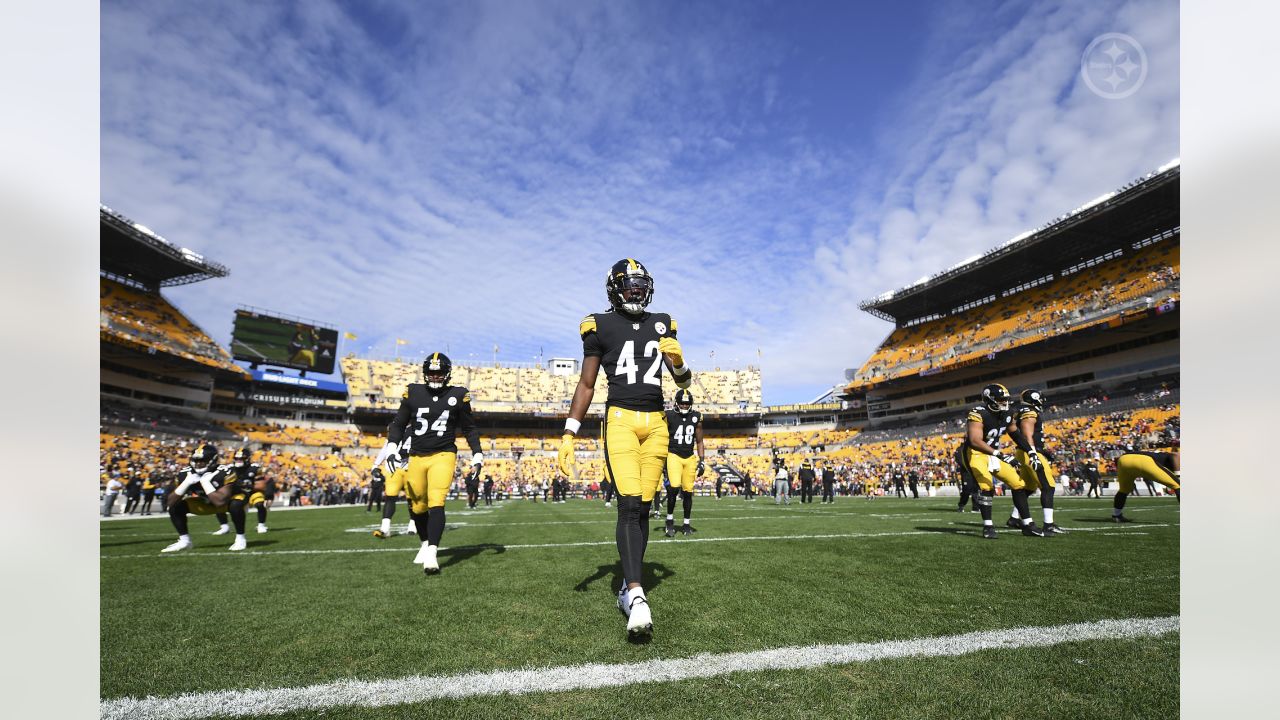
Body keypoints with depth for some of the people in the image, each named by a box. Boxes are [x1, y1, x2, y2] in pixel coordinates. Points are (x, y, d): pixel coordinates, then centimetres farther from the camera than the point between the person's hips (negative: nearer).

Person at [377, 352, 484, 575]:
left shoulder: (458, 396, 0)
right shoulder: (413, 393, 2)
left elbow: (469, 428, 9)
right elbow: (398, 423, 10)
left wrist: (477, 453, 1)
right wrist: (391, 446, -5)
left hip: (443, 456, -2)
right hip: (416, 457, 3)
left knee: (436, 503, -17)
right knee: (418, 507, 11)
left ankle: (431, 553, -19)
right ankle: (425, 544, 34)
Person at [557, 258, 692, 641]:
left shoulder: (662, 324, 14)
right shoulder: (600, 326, 3)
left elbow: (684, 382, 16)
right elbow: (586, 384, 4)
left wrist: (678, 359, -7)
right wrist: (568, 435, -3)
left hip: (655, 423, 4)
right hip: (620, 419, -4)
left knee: (643, 508, 6)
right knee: (629, 505, -16)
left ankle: (629, 588, 19)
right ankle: (636, 595, -20)